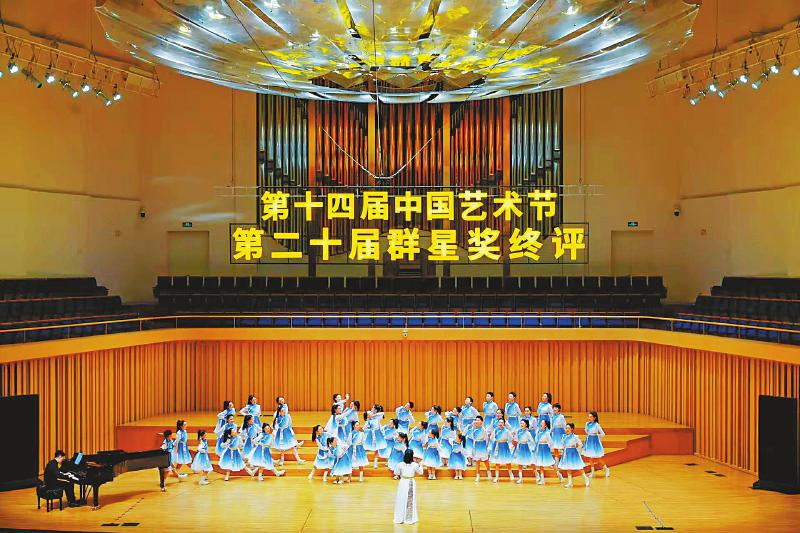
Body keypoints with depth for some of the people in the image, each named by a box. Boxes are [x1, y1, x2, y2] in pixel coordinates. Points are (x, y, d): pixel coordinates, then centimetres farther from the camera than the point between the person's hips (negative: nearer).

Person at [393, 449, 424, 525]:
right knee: (411, 501, 12)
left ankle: (400, 519, 14)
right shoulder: (415, 465, -13)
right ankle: (410, 519, 18)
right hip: (411, 483, 0)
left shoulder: (400, 464, -14)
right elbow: (420, 472, 1)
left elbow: (396, 473, -4)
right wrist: (420, 465, 15)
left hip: (403, 482, 0)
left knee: (401, 500, 10)